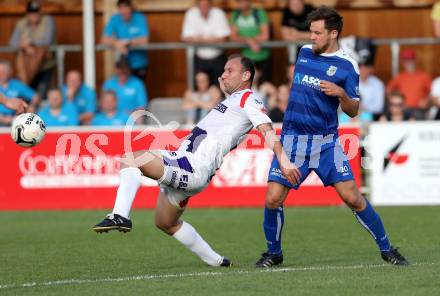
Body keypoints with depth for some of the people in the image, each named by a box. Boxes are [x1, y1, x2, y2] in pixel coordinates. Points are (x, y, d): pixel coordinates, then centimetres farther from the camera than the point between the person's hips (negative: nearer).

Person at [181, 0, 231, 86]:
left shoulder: (219, 14, -9)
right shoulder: (191, 14, -7)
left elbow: (223, 38, -14)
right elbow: (187, 38, -13)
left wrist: (201, 39, -13)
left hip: (218, 59, 0)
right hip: (200, 59, 0)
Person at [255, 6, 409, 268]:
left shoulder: (347, 66, -4)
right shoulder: (304, 52, 9)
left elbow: (353, 111, -3)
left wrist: (341, 93, -20)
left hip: (327, 141, -3)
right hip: (293, 139, 3)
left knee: (352, 197, -8)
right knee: (273, 199, -8)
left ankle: (386, 249, 8)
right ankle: (274, 253, 14)